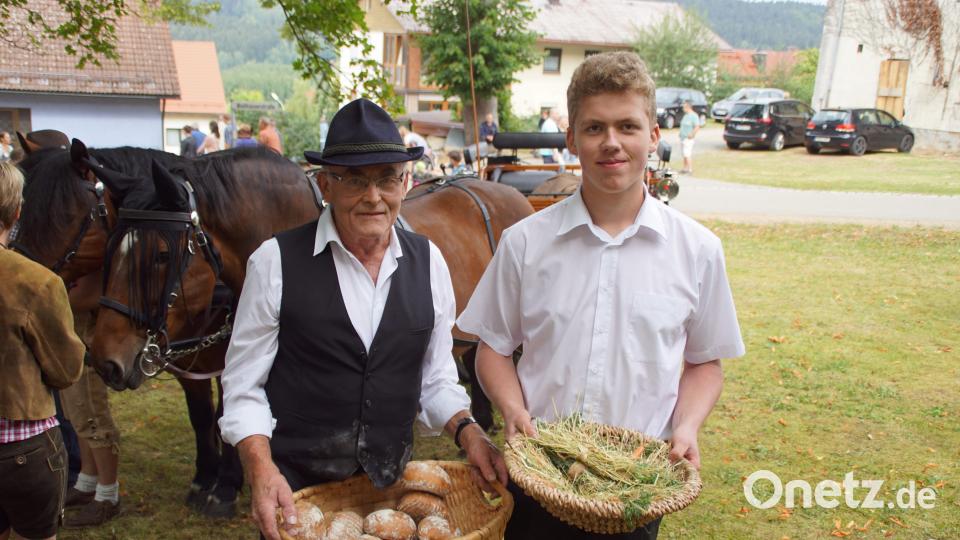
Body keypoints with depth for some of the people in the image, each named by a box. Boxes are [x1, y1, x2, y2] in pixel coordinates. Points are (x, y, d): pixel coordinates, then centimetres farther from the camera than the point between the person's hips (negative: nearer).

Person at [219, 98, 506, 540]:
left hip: (392, 483, 3)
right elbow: (244, 387, -7)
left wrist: (466, 431, -10)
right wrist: (261, 469, -20)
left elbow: (436, 379, 6)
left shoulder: (428, 261, -1)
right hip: (295, 487, -3)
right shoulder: (277, 262, -11)